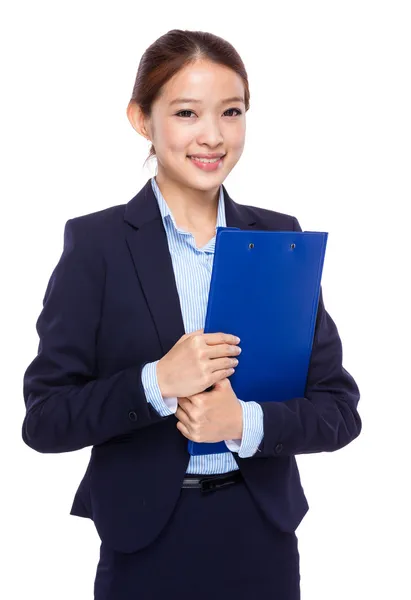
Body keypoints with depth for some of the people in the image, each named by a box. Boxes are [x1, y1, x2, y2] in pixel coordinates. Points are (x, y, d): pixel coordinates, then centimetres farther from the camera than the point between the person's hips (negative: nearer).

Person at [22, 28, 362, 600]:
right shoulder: (97, 242, -7)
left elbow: (339, 408, 0)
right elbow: (44, 419, -8)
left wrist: (247, 421, -17)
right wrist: (155, 383, -22)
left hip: (263, 538, 3)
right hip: (146, 549, -2)